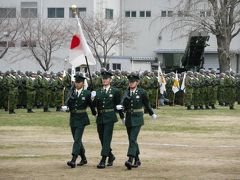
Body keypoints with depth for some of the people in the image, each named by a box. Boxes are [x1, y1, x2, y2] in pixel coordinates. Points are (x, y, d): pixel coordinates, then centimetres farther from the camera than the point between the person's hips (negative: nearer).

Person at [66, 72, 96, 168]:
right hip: (73, 118, 5)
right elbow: (67, 104, -6)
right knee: (77, 139, 13)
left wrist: (94, 113, 16)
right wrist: (72, 96, -21)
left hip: (82, 119, -5)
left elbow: (91, 104, 8)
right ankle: (83, 158, 28)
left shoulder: (87, 93, -4)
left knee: (77, 139, -14)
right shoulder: (72, 92, 6)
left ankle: (73, 160, -20)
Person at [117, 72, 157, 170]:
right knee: (132, 140, 12)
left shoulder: (142, 92, -6)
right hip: (128, 118, 5)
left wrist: (152, 114, 20)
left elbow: (147, 104, 8)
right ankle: (137, 160, 25)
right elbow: (123, 104, -5)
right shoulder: (126, 93, 4)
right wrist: (120, 107, -28)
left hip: (137, 119, -5)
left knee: (133, 139, -16)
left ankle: (130, 160, -23)